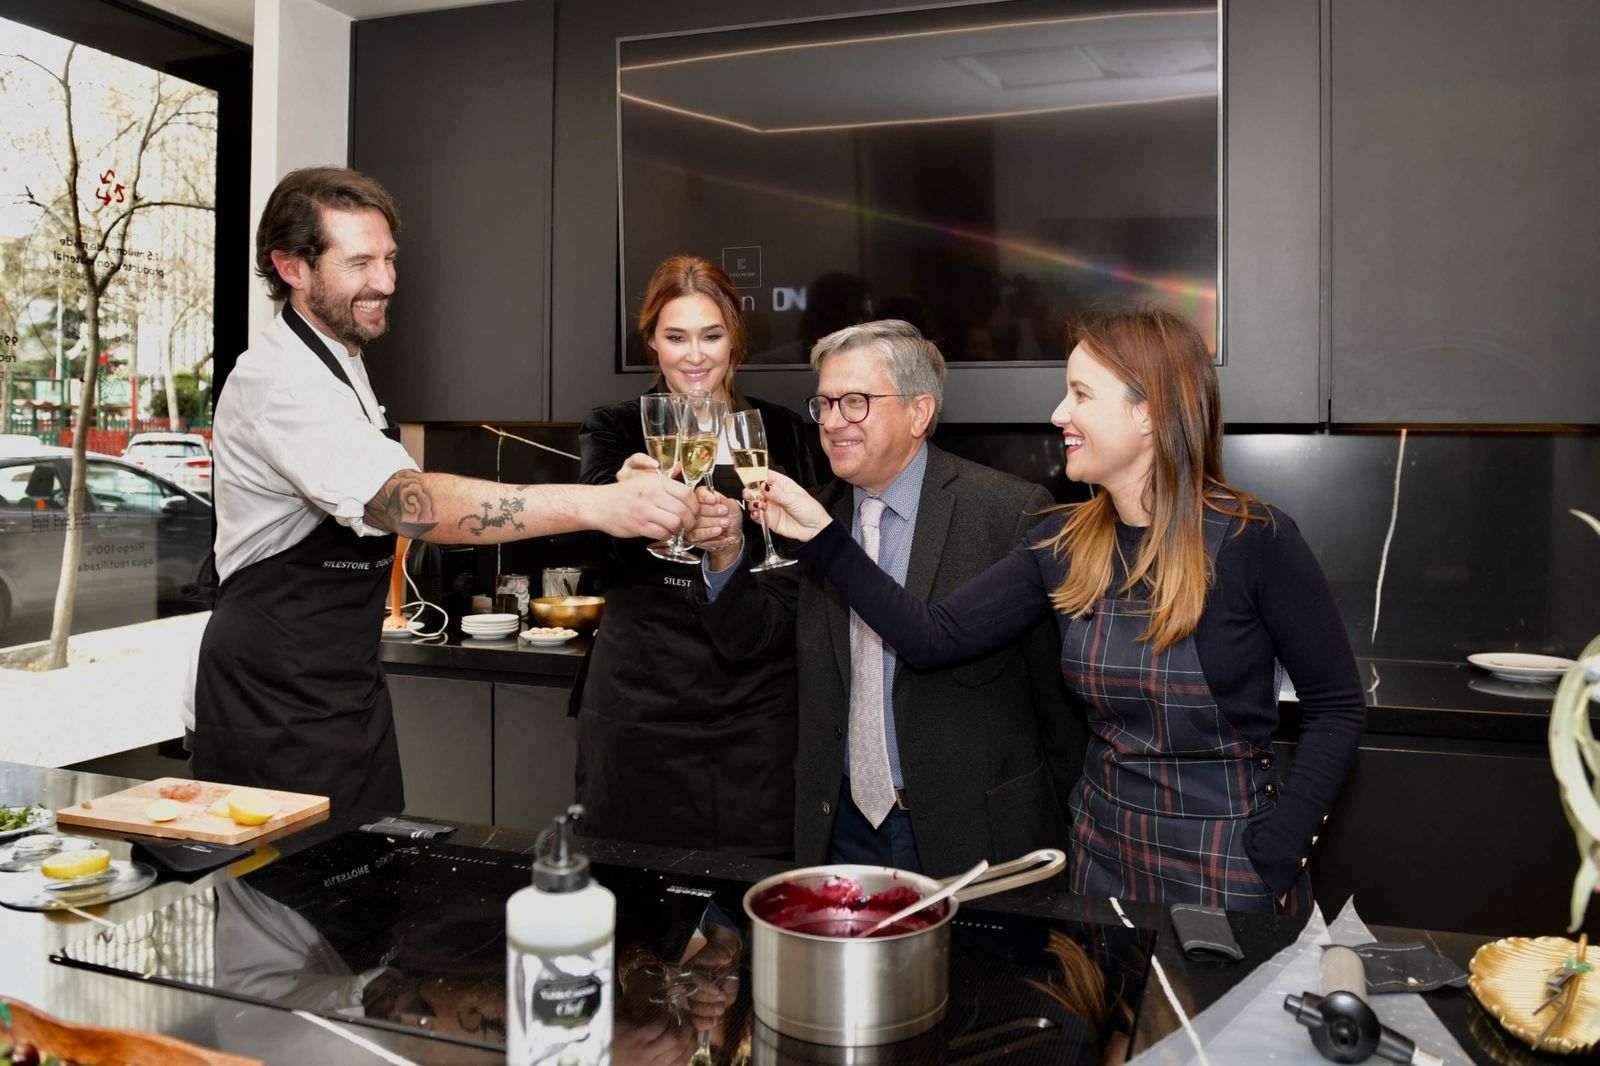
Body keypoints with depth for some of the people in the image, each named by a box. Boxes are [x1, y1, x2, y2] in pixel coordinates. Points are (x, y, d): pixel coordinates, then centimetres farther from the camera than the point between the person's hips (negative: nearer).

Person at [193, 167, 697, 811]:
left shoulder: (339, 367, 11)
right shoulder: (279, 384, -22)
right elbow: (408, 502, -38)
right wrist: (593, 505, -46)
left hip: (348, 683, 9)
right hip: (279, 703, -9)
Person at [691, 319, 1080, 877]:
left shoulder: (1009, 511, -14)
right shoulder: (815, 516, 4)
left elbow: (1058, 681, -10)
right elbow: (754, 636, 7)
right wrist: (726, 553, -11)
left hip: (969, 832, -4)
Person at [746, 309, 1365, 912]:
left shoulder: (1252, 540, -16)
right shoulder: (1066, 543, -3)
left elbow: (1338, 706, -10)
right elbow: (934, 637, -7)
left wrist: (1274, 862, -16)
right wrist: (821, 534, -10)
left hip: (1227, 863, -4)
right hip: (1104, 846, 5)